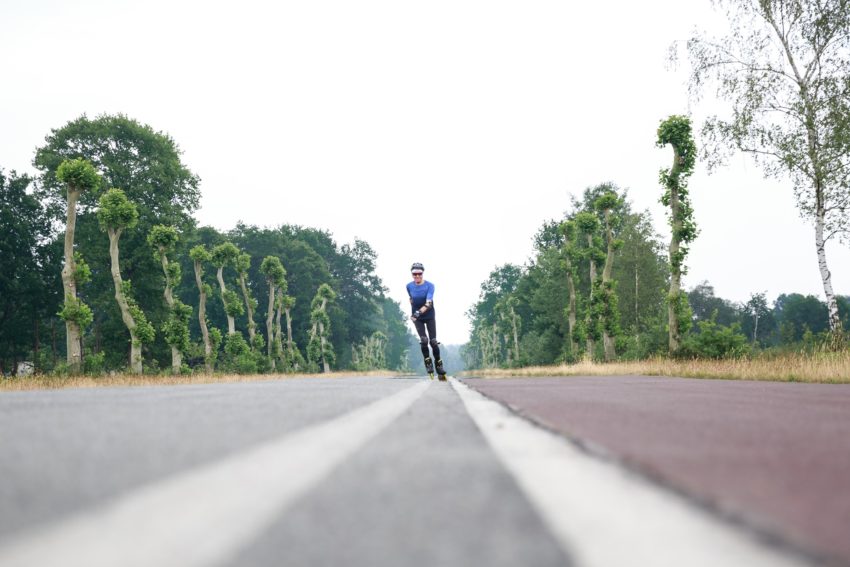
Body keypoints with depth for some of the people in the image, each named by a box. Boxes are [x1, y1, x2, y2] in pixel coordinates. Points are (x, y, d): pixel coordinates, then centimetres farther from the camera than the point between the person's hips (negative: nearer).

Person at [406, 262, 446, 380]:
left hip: (429, 316, -1)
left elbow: (428, 303, -29)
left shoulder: (429, 286, -18)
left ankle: (438, 363, 11)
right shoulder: (409, 286, -7)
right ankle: (428, 361, 4)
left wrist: (419, 312, -43)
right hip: (417, 318, 1)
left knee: (433, 341, -6)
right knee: (424, 340, -15)